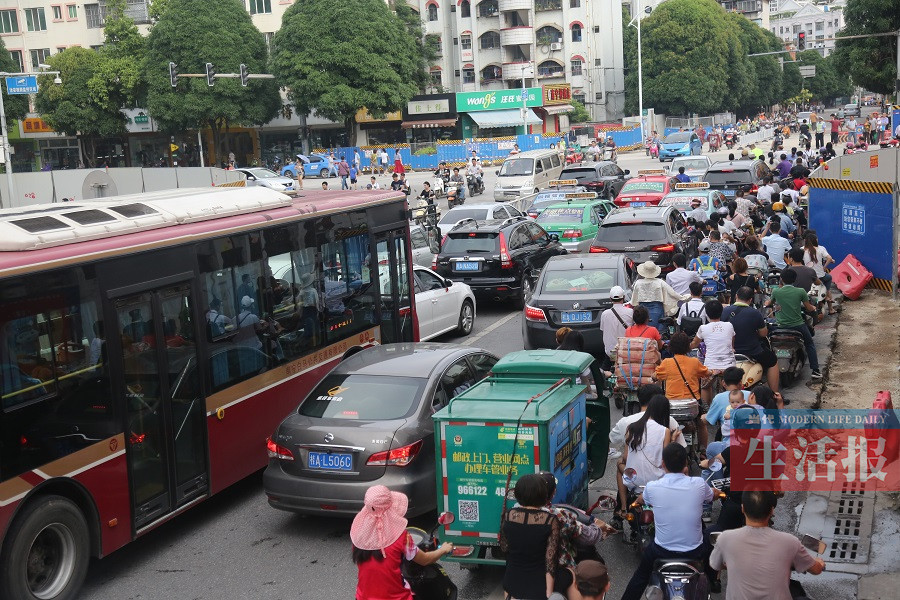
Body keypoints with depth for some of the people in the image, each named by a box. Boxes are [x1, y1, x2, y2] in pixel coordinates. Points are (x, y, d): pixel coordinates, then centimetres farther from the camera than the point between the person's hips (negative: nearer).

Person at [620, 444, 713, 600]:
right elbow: (712, 496, 12)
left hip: (662, 552, -1)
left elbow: (640, 500, 11)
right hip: (694, 552, 1)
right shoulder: (699, 484, -15)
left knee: (642, 573, 29)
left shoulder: (652, 487, -15)